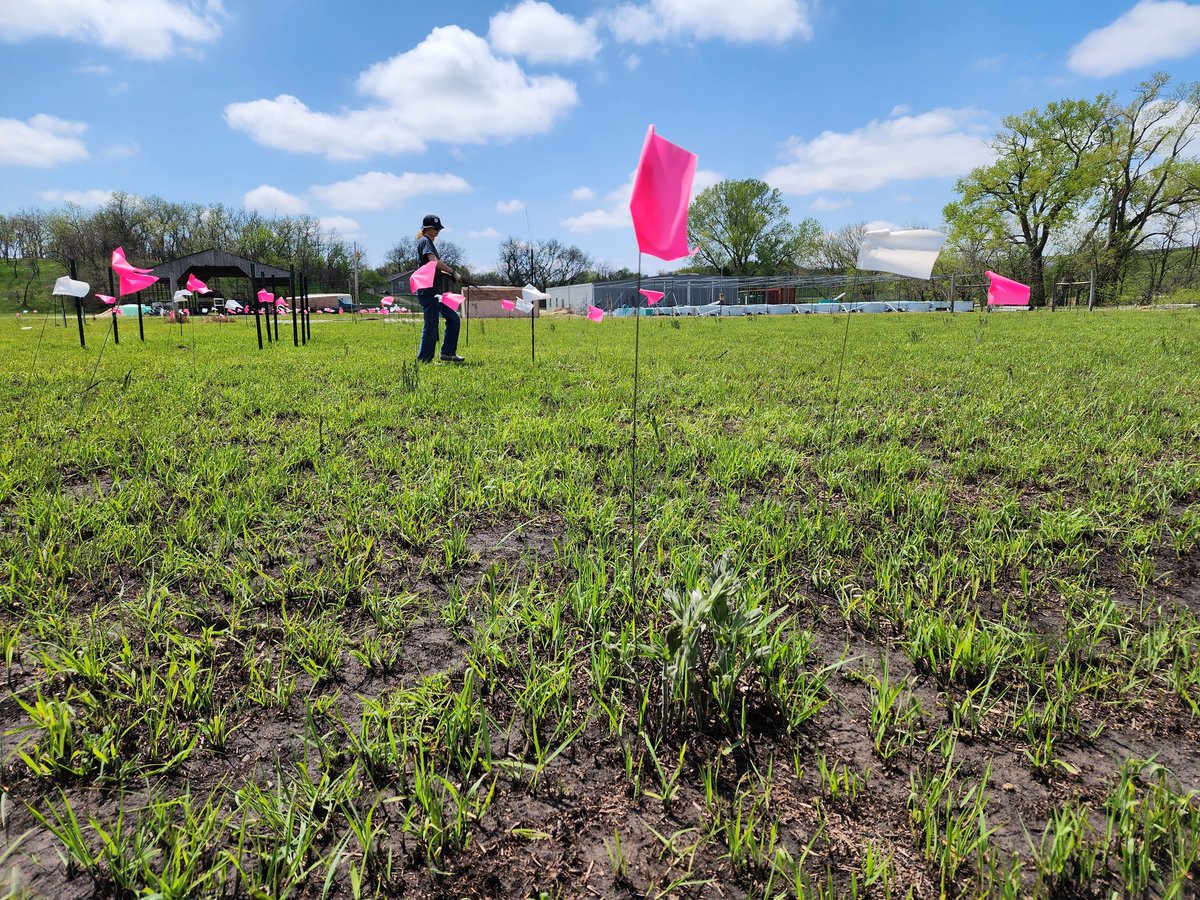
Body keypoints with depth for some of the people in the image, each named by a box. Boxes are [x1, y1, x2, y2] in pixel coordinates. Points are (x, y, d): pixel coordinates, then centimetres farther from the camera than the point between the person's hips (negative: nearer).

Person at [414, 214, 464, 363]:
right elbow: (434, 262, -22)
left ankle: (448, 353, 14)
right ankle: (423, 359, 0)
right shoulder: (425, 241, -6)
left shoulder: (429, 242, 23)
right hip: (428, 290, -10)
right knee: (431, 325, -7)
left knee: (454, 319, 10)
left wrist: (448, 274, 5)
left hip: (436, 291, 10)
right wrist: (453, 272, -15)